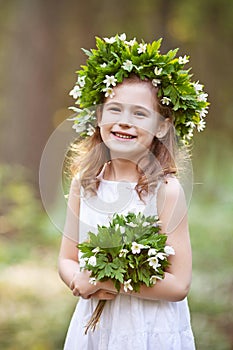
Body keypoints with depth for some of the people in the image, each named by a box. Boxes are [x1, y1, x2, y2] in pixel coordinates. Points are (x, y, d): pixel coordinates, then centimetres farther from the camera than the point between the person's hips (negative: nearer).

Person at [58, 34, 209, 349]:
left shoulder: (165, 190, -16)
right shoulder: (84, 182, -2)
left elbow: (178, 285, -18)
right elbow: (67, 260, 5)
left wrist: (101, 280, -19)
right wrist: (79, 281, -17)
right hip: (93, 323, 4)